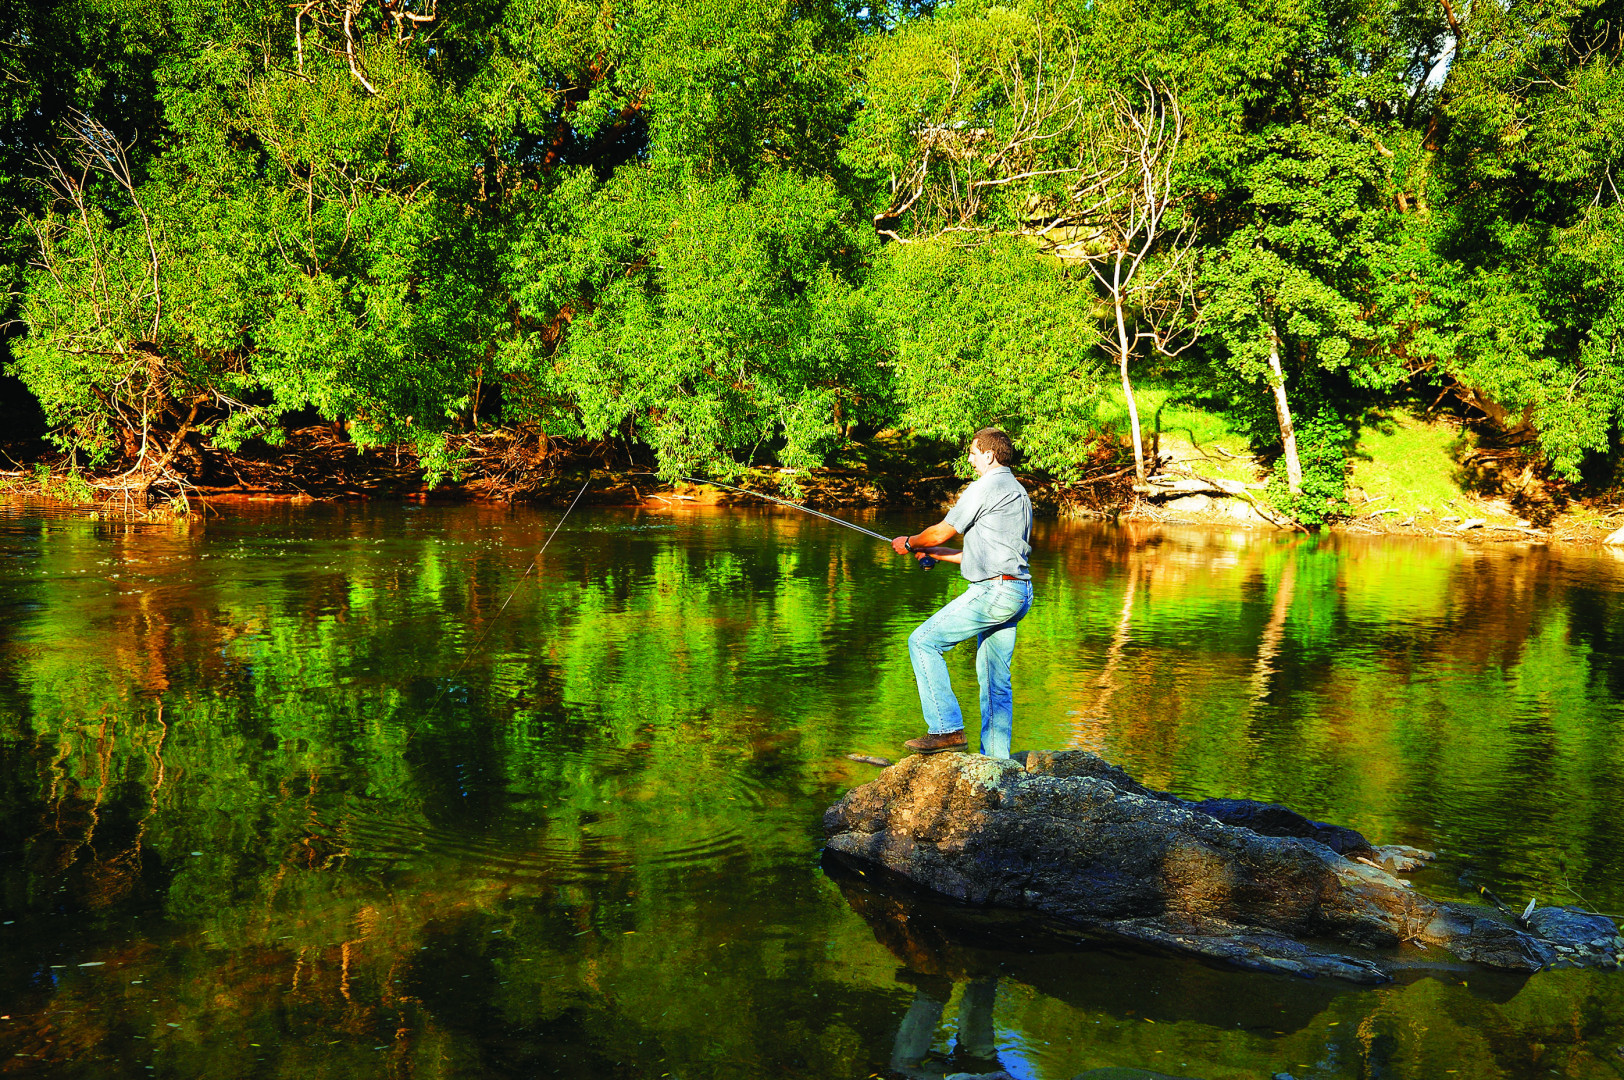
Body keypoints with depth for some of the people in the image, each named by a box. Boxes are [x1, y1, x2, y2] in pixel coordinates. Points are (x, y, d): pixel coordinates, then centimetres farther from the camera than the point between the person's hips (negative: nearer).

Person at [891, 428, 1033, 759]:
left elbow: (942, 532, -3)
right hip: (1018, 594, 10)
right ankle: (996, 759, 12)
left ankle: (947, 730, -12)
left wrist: (910, 543, 16)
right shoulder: (1018, 493, 23)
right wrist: (933, 553, 26)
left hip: (993, 590, -10)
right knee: (995, 679, 12)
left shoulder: (986, 487, -7)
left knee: (923, 641, -7)